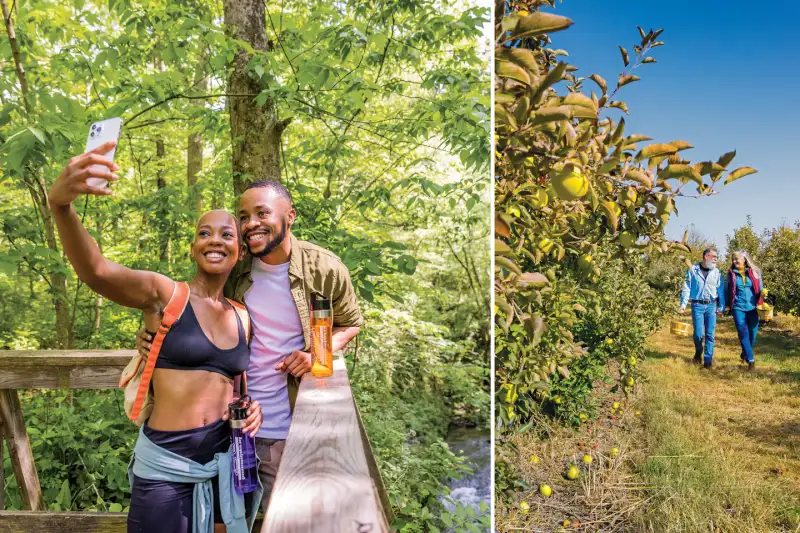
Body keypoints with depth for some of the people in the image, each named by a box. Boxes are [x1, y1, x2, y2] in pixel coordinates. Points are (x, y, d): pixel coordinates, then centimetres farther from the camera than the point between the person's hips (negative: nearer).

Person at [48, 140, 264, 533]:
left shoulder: (242, 317, 6)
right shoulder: (165, 295, -9)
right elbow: (95, 271, -29)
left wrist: (252, 408, -1)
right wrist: (61, 205, -47)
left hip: (224, 461, 5)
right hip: (166, 466, -5)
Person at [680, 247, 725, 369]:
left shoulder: (716, 272, 6)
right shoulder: (693, 270, -2)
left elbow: (720, 290, 10)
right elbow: (686, 287, -1)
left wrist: (721, 306, 8)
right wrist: (683, 304, -6)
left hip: (711, 305, 2)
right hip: (697, 305, -2)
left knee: (710, 334, -1)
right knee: (699, 333, -2)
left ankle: (708, 360, 8)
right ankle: (698, 353, 26)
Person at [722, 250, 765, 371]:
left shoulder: (754, 272, 4)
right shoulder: (731, 274, 4)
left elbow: (761, 288, 12)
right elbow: (726, 291, 11)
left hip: (753, 308, 1)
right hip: (738, 308, -1)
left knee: (752, 334, 7)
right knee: (743, 334, -8)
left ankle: (745, 354, 32)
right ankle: (750, 360, -6)